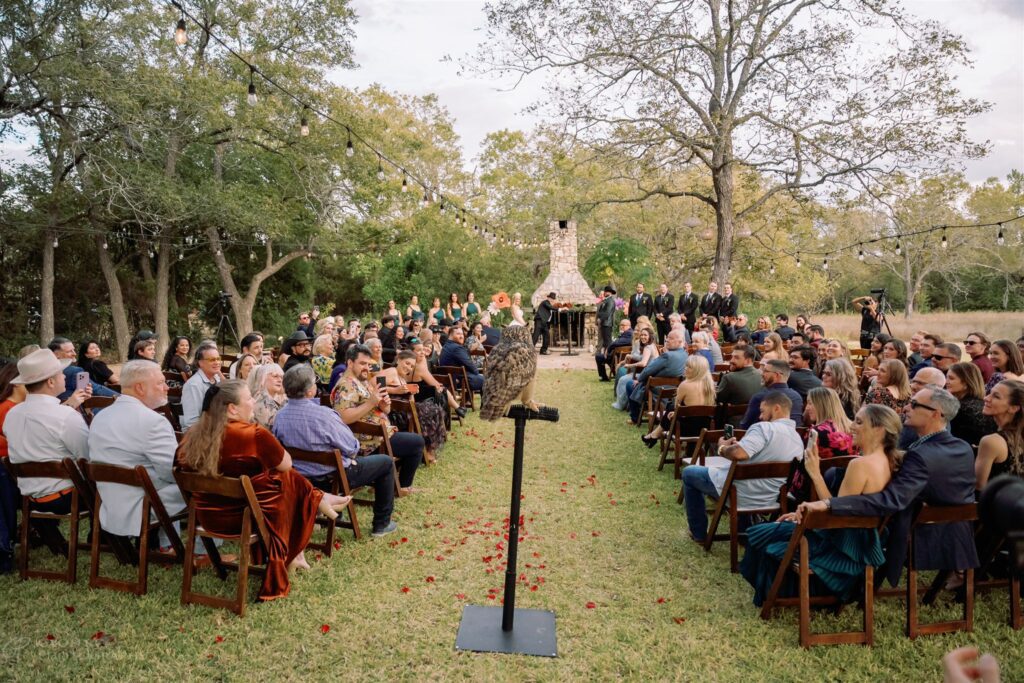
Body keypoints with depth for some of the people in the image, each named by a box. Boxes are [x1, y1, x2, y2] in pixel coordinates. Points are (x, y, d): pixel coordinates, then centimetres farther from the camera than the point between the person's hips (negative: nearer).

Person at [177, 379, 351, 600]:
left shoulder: (194, 434, -4)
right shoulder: (254, 433, -23)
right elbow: (286, 464, -8)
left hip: (206, 515, 7)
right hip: (244, 517, -7)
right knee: (290, 479, 15)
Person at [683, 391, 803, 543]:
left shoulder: (765, 428, -20)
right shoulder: (799, 440, 7)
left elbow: (738, 454, -34)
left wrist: (723, 447, -12)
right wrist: (740, 444, 12)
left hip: (740, 493, -8)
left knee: (689, 473, 14)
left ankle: (699, 533, 17)